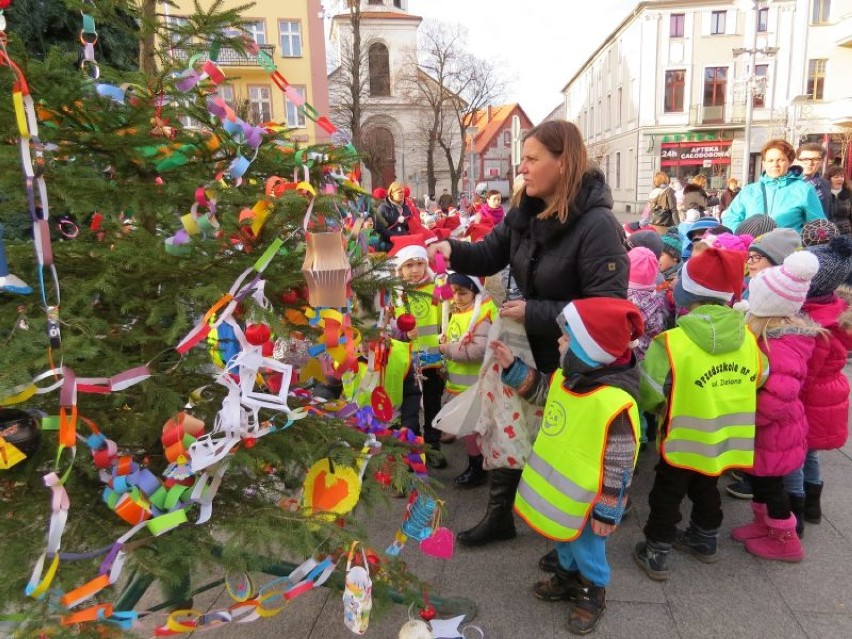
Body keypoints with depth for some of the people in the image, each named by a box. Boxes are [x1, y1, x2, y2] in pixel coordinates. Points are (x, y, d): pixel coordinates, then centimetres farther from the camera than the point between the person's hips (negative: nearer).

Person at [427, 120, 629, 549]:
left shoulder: (597, 224, -27)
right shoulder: (526, 211, -3)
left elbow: (608, 306, -29)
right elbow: (492, 254, 8)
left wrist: (534, 313, -28)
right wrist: (454, 250, -13)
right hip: (529, 349, 7)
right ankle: (500, 515, 39)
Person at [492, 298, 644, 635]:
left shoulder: (614, 404, -33)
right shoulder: (566, 377, -8)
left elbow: (618, 466, -25)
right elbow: (540, 391, 14)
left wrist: (607, 511, -17)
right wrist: (512, 366, 2)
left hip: (584, 500, -8)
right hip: (558, 487, 8)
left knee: (586, 547, 17)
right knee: (562, 537, 29)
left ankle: (592, 593, 44)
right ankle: (567, 577, 54)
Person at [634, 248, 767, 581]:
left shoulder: (671, 342, -26)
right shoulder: (747, 338, -9)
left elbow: (648, 396, -23)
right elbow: (758, 380, 5)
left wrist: (667, 404, -1)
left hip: (685, 440, -5)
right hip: (727, 438, 5)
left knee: (667, 497, 14)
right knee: (707, 490, 27)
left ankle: (656, 554, 23)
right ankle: (704, 540, 46)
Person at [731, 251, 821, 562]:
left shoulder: (781, 346, -32)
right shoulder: (780, 330, -1)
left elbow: (777, 398, -35)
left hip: (774, 431, -8)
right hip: (769, 426, 9)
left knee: (769, 483, 11)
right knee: (758, 477, 24)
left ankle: (786, 541, 31)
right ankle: (764, 524, 44)